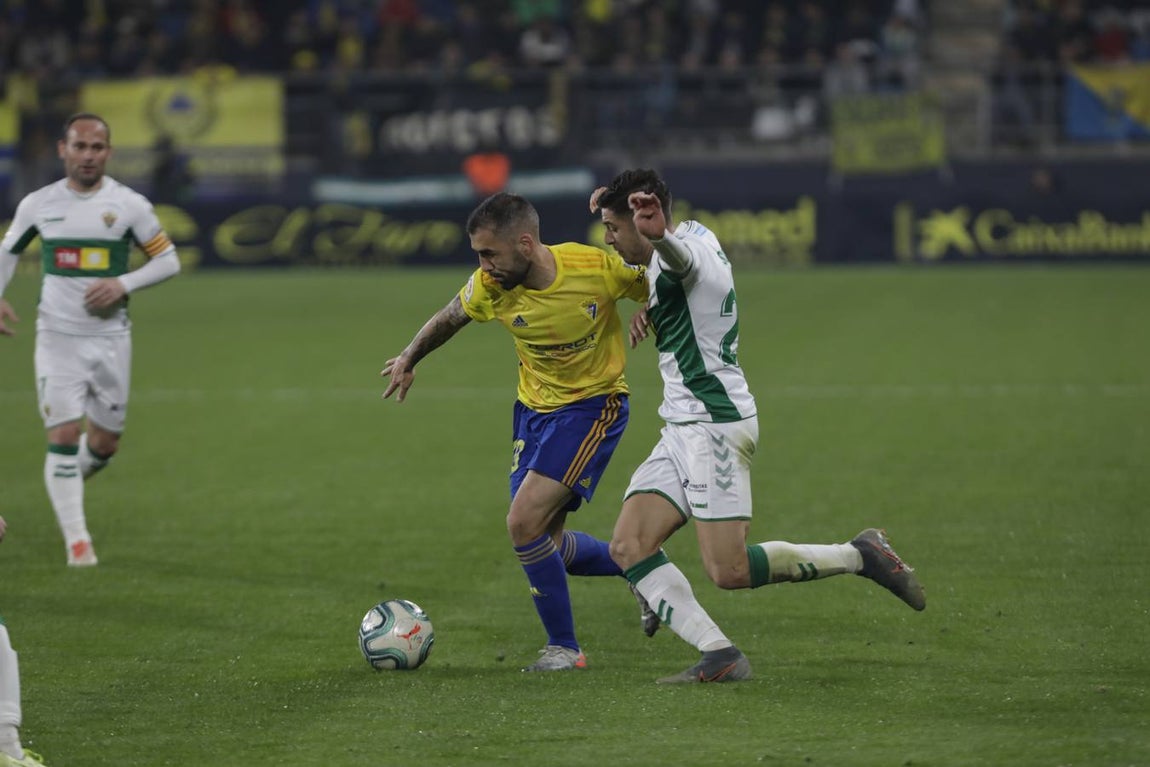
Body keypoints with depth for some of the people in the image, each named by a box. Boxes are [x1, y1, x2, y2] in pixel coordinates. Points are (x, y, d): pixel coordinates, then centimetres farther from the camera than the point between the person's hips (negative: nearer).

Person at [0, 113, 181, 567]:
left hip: (110, 337, 1)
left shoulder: (130, 206, -3)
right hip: (57, 337, -1)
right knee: (64, 436, -11)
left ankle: (62, 487, 39)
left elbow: (168, 260, 2)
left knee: (105, 443, 7)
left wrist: (124, 284, -14)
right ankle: (76, 540, -4)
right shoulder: (38, 205, 0)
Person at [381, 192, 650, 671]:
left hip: (593, 405, -5)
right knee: (543, 543, 6)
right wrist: (409, 358, 15)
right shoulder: (490, 288, -13)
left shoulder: (598, 268, -24)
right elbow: (450, 317, 10)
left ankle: (563, 646, -2)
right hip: (534, 406, 6)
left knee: (524, 524, -17)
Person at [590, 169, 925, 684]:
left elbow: (677, 256, -44)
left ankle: (860, 555, 2)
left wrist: (656, 236, -68)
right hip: (683, 428, 10)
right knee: (629, 546, -3)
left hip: (713, 423, -10)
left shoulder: (679, 252, -16)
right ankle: (720, 657, -10)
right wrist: (651, 309, 22)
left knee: (729, 572, -14)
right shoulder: (699, 235, 14)